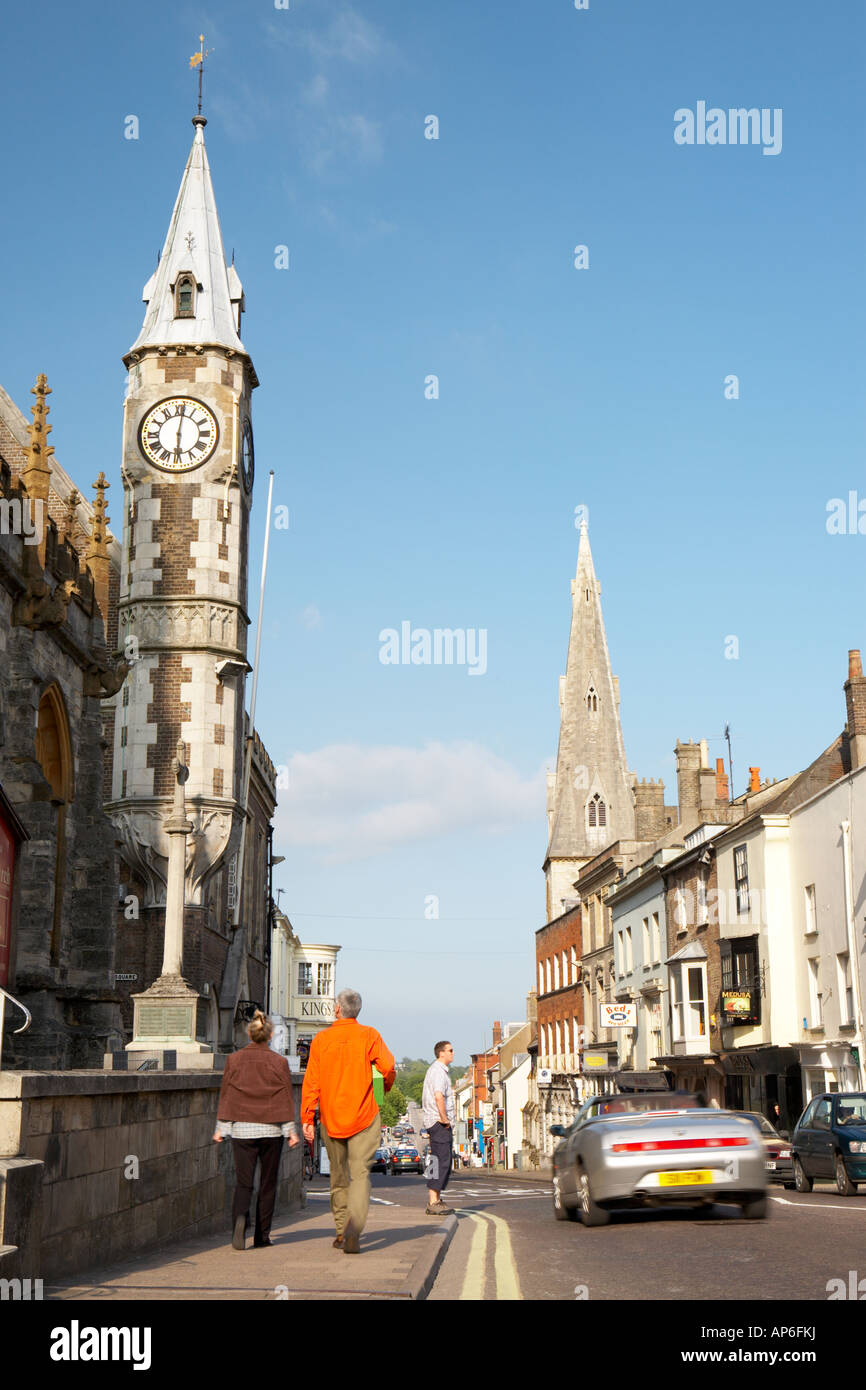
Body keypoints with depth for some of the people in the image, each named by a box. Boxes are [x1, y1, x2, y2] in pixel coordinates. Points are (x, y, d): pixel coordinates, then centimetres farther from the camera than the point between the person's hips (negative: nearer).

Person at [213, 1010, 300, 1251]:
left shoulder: (234, 1059, 1)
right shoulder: (279, 1062, -2)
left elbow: (226, 1095, 2)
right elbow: (286, 1099, -1)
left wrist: (221, 1128, 7)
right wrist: (291, 1131, 3)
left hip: (242, 1129, 0)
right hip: (271, 1129, 0)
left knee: (243, 1182, 2)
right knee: (268, 1183, 10)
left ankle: (240, 1218, -26)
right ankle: (262, 1235, 13)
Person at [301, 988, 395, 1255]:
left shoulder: (321, 1038, 2)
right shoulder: (369, 1036, -3)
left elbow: (311, 1081, -2)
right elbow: (389, 1068, -12)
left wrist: (307, 1118, -2)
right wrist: (383, 1091, 9)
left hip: (331, 1116, 2)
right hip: (364, 1116, -2)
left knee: (338, 1176, 15)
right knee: (360, 1173, -5)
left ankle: (342, 1231, 21)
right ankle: (354, 1225, -26)